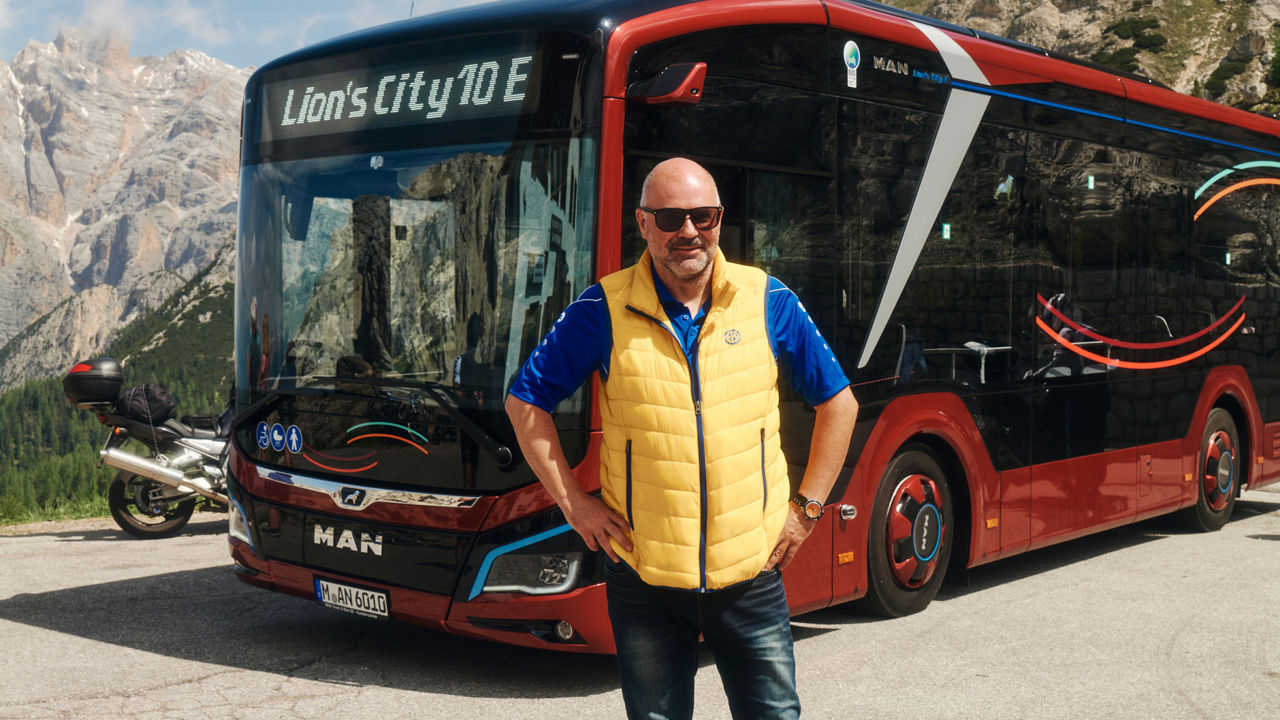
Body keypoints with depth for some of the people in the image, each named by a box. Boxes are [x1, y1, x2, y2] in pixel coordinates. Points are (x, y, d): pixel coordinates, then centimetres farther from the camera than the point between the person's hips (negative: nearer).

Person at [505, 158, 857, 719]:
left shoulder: (769, 302, 0)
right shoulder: (605, 311, -4)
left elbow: (838, 402, 10)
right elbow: (525, 401, 4)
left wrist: (807, 506, 5)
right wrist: (573, 501, -1)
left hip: (750, 574, 1)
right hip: (642, 575, -1)